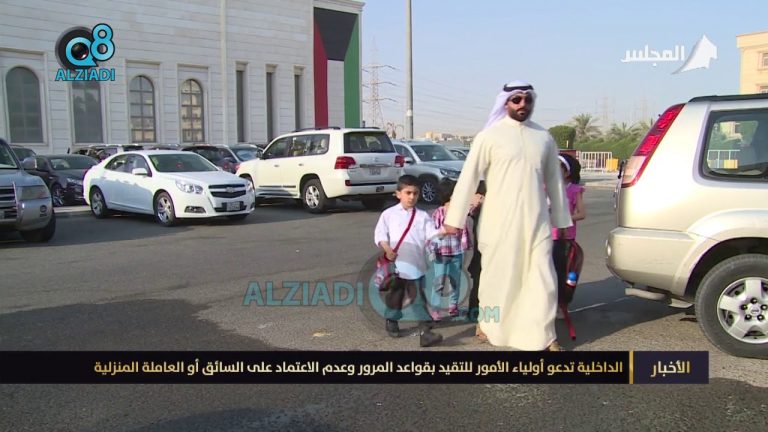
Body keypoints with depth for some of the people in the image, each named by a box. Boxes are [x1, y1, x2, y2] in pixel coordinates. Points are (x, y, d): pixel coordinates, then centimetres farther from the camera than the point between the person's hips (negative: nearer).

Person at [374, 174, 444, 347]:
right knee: (395, 295, 15)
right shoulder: (389, 214, 2)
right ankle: (392, 321, 37)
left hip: (416, 264, 1)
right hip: (396, 264, -1)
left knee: (419, 298, -1)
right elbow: (380, 234, 0)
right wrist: (387, 249, -16)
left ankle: (425, 331, -2)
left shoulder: (422, 215, 7)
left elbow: (432, 234, -2)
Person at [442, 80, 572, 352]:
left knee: (542, 278, 1)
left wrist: (561, 219, 17)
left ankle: (544, 336, 13)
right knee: (497, 276, 9)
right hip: (499, 223, -3)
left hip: (536, 223, 3)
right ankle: (488, 324, 30)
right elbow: (468, 178, -4)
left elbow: (555, 181, 16)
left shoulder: (544, 138, 10)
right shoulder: (489, 136, -3)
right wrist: (454, 219, -6)